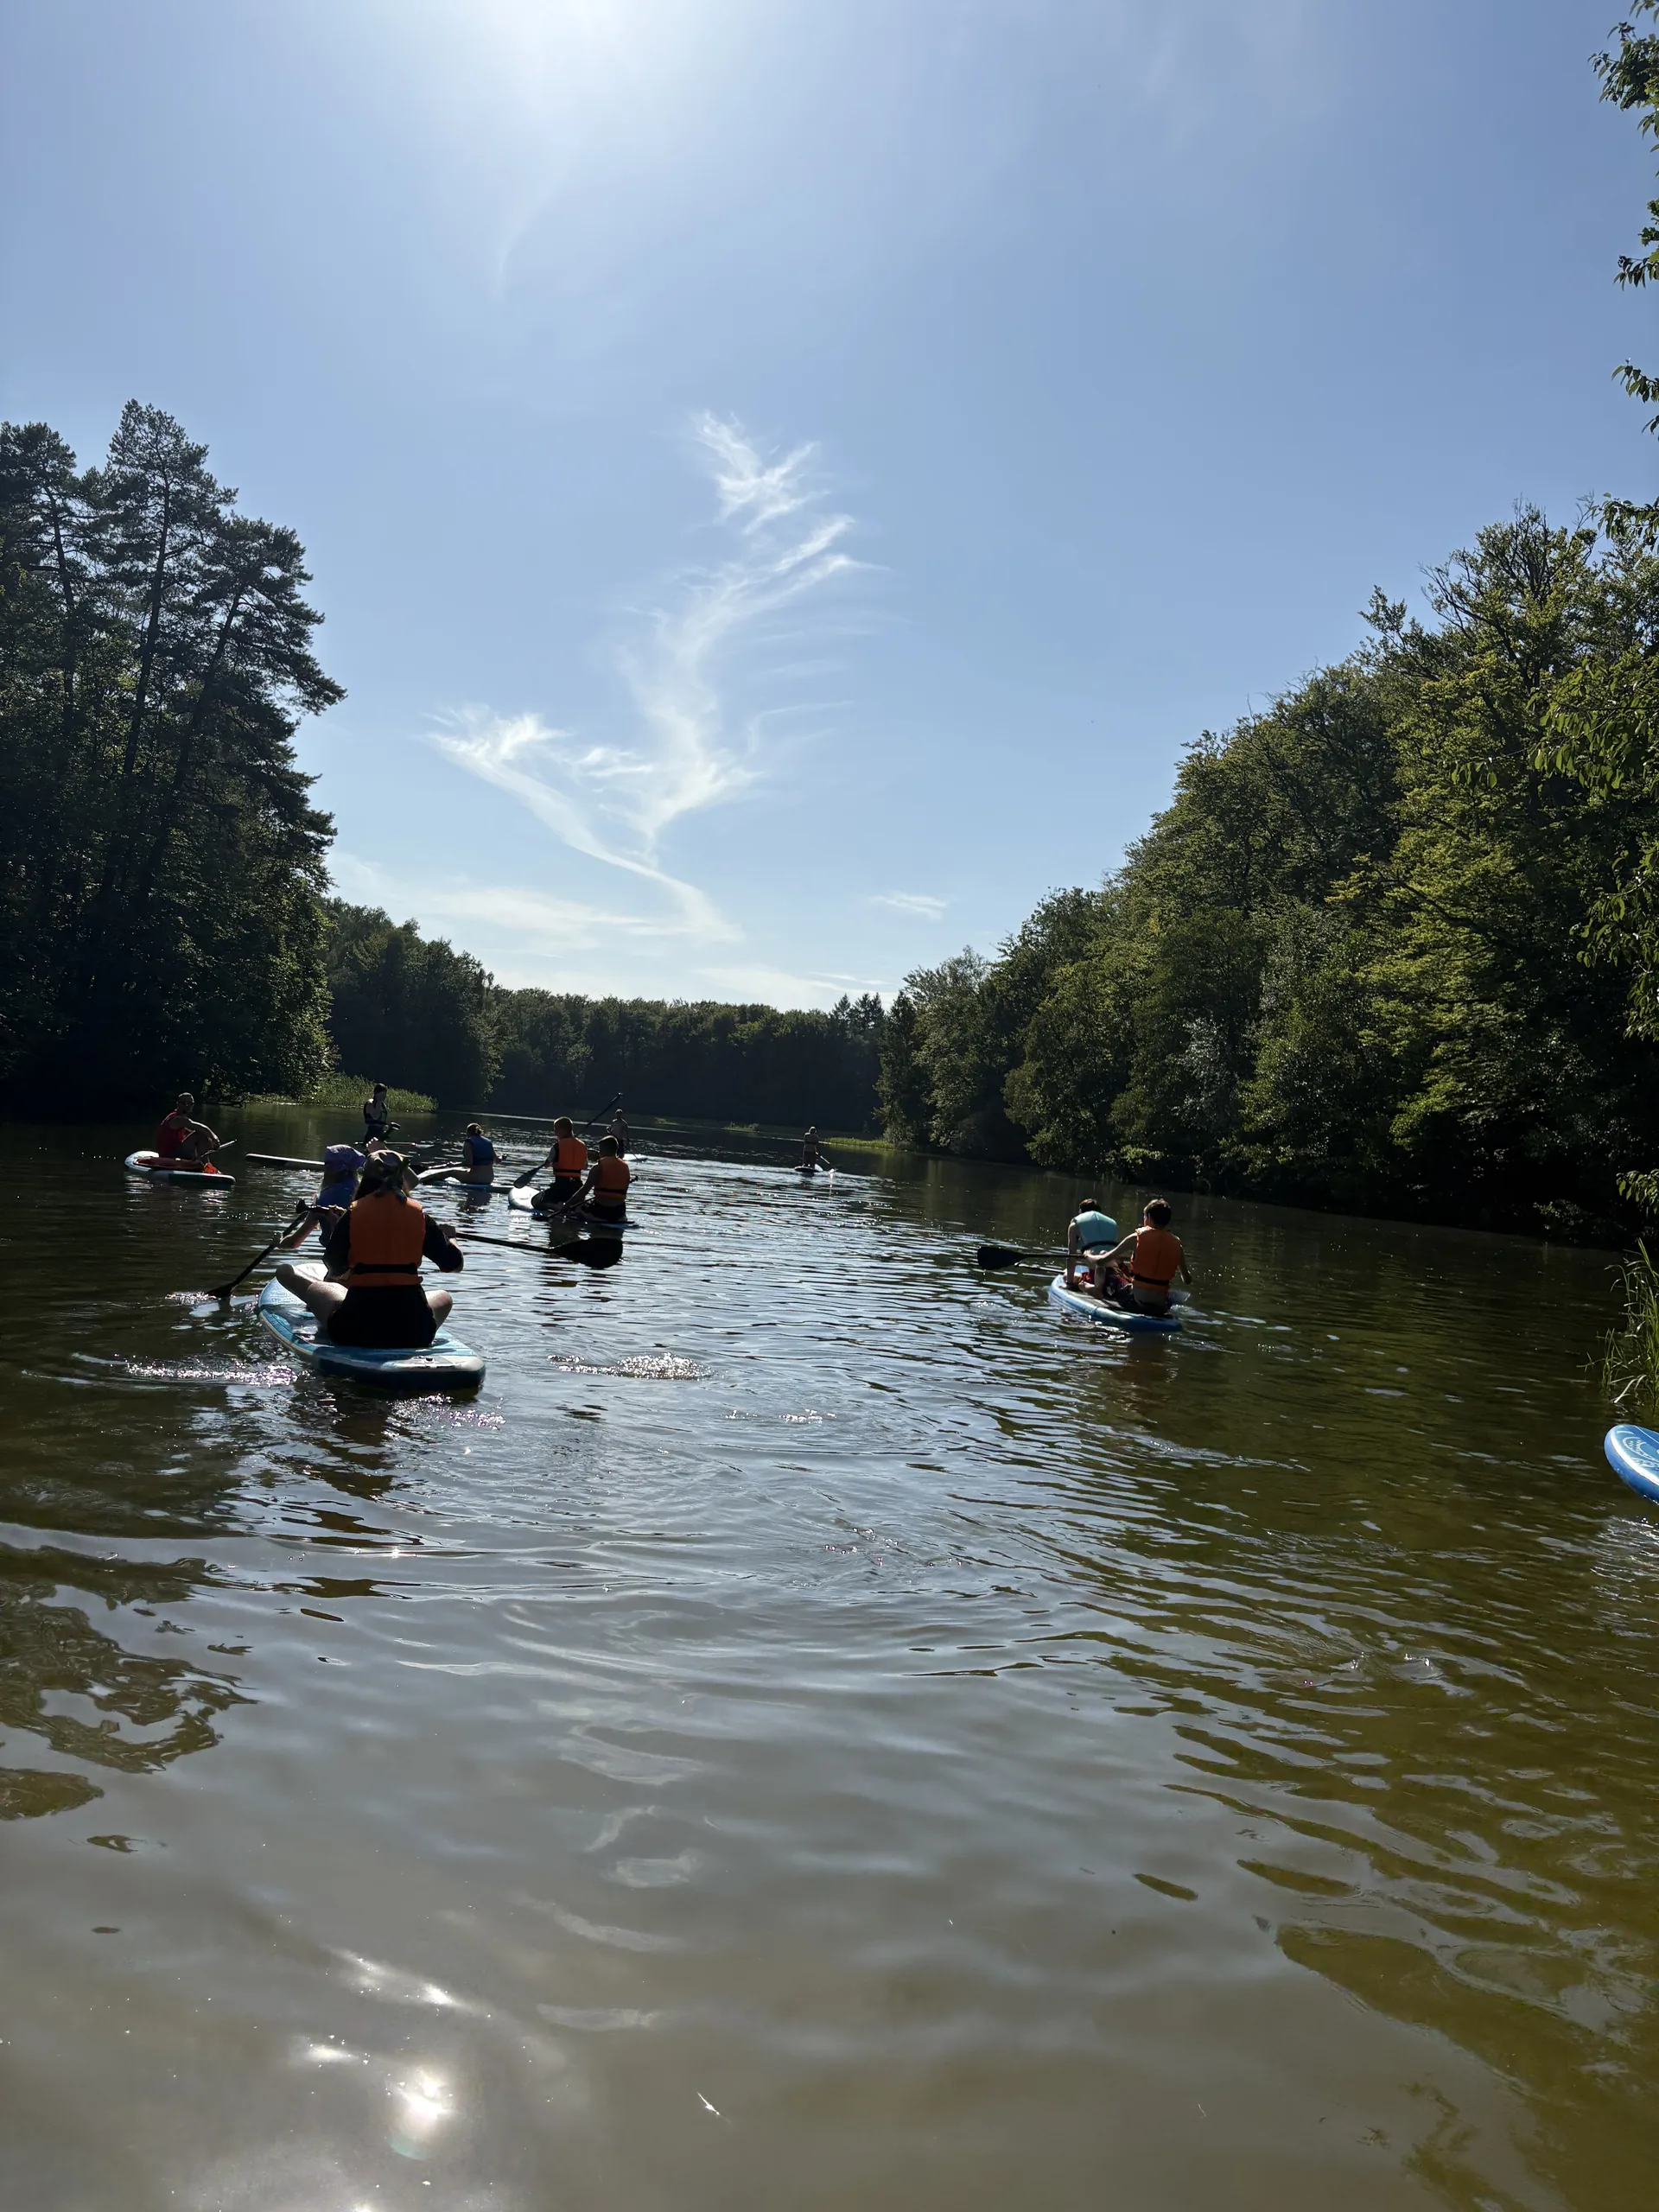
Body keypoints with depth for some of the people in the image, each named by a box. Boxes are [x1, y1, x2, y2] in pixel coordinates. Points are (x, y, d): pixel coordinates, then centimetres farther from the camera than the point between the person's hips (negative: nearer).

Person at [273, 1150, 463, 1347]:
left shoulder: (353, 1213, -1)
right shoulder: (418, 1214, 3)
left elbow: (334, 1269, 1)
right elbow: (455, 1265, 5)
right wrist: (449, 1236, 27)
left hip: (355, 1330, -2)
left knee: (286, 1271, 20)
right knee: (444, 1297, 38)